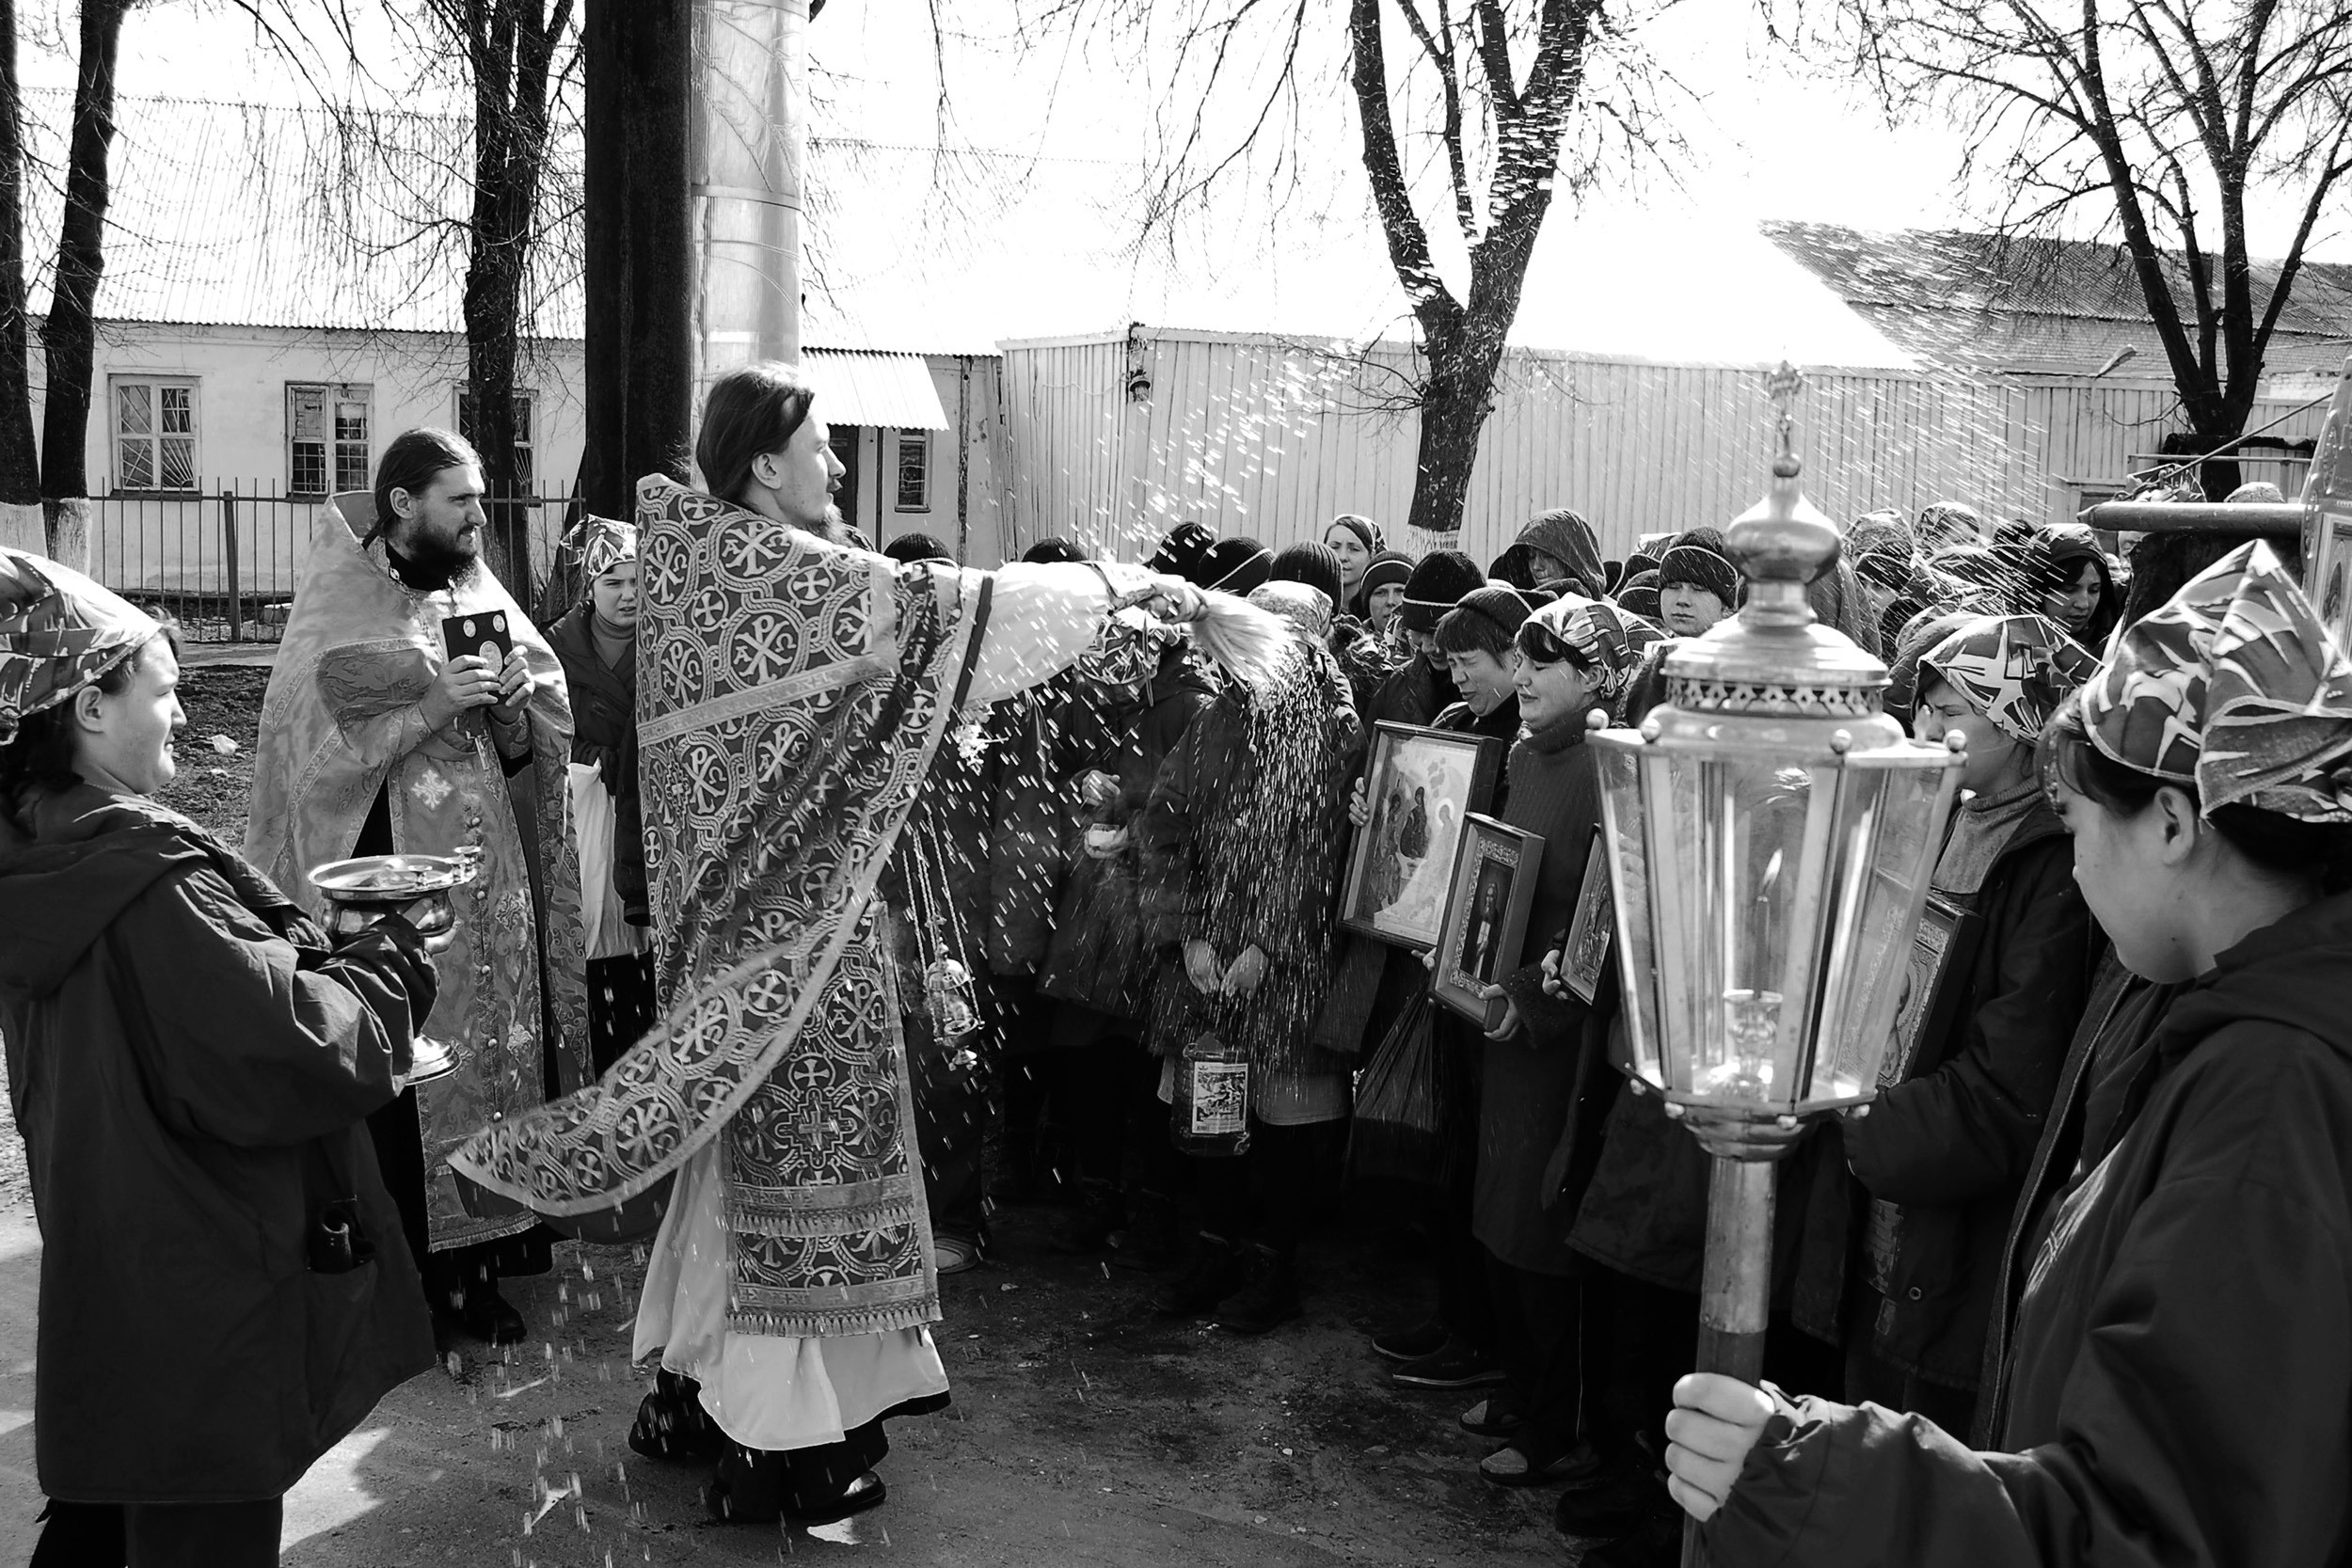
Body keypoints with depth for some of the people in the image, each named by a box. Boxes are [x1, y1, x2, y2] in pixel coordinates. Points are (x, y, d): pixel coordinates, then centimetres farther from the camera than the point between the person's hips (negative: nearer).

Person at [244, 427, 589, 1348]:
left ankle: (472, 1269, 16)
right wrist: (434, 706, -20)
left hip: (489, 889, 5)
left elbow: (519, 755, 14)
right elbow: (318, 758, -14)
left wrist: (510, 705, -8)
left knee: (488, 1068, 5)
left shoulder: (478, 605, 11)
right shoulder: (335, 621, -5)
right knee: (396, 1093, -4)